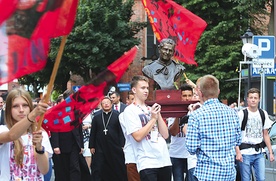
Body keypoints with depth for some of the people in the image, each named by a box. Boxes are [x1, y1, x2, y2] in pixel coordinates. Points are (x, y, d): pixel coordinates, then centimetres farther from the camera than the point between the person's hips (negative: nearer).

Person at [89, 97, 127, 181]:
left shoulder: (117, 115, -1)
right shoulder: (96, 116, 6)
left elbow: (121, 132, -3)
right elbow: (93, 132, 7)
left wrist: (122, 145, -9)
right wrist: (92, 146, 4)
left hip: (115, 148, -2)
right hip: (100, 148, 2)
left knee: (118, 169, 7)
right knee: (97, 170, 1)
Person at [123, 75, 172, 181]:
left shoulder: (151, 109, 16)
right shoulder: (130, 111, -2)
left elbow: (165, 135, 10)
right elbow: (138, 136, -14)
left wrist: (158, 115, 0)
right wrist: (153, 119, -9)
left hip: (165, 161, 6)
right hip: (147, 163, -6)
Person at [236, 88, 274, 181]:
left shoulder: (263, 114, 9)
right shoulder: (242, 114, -6)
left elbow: (265, 135, 15)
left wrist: (271, 152, 11)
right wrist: (237, 152, -14)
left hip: (259, 154, 4)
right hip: (245, 154, -4)